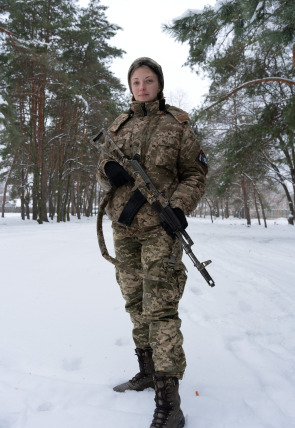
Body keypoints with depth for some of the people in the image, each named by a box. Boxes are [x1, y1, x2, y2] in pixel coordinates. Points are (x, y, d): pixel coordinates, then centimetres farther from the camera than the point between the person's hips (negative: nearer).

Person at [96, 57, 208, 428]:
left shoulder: (177, 125, 2)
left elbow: (196, 174, 1)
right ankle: (147, 371, 31)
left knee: (161, 307, -11)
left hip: (159, 228, -5)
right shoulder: (118, 126, 15)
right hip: (123, 227, 6)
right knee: (136, 303, 13)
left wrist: (179, 207, -16)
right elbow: (101, 169, 18)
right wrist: (109, 171, -7)